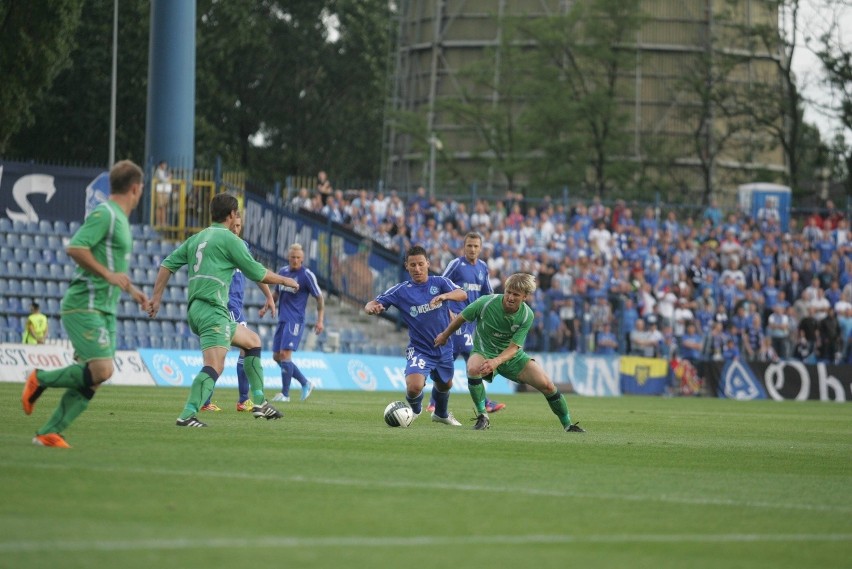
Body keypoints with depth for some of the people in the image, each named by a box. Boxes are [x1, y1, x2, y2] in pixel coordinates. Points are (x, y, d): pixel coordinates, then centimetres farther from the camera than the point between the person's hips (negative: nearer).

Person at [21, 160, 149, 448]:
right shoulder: (104, 214, -11)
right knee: (101, 370, -20)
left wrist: (131, 289, 33)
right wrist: (109, 275, -22)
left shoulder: (118, 218, 19)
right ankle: (40, 379, -2)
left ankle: (49, 433, 3)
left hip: (104, 310, 10)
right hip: (84, 305, -10)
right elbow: (75, 248, -22)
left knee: (91, 379, 2)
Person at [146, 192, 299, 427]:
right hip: (212, 311, -9)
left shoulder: (196, 238, 19)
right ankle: (188, 415, -36)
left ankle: (260, 403, 21)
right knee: (214, 366, -20)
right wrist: (284, 280, 15)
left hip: (196, 310, 9)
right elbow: (257, 273, -1)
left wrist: (156, 298, 15)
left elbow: (167, 264, 15)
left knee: (253, 340, 23)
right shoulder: (229, 239, -3)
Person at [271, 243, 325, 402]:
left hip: (295, 320, -7)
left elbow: (319, 298, -4)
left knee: (285, 354, -15)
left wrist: (320, 320, -10)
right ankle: (305, 383, 18)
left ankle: (285, 393, -7)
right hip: (282, 320, 7)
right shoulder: (282, 271, 11)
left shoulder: (307, 275, -8)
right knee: (277, 356, 6)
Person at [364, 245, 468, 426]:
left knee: (445, 385, 23)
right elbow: (371, 305, -10)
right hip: (419, 350, -3)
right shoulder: (401, 290, -7)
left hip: (444, 348, 3)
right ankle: (414, 409, 11)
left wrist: (444, 296, -44)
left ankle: (441, 414, 56)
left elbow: (462, 295, -22)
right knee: (414, 387, -25)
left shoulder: (440, 282, -5)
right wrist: (371, 307, -35)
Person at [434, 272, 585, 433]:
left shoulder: (527, 315, -19)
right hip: (484, 351, -1)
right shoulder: (486, 303, -23)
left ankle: (568, 425, 10)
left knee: (546, 385, -11)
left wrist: (496, 361, -41)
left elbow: (513, 348, -21)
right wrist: (444, 335, 10)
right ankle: (482, 416, -20)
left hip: (513, 356, 1)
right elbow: (461, 318, -4)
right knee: (473, 369, -37)